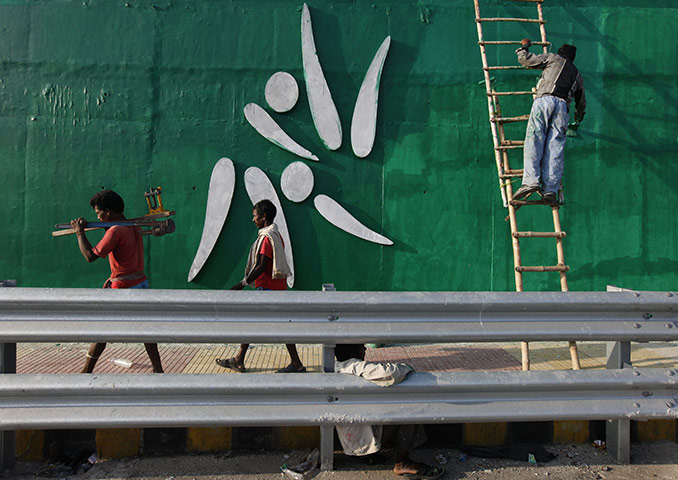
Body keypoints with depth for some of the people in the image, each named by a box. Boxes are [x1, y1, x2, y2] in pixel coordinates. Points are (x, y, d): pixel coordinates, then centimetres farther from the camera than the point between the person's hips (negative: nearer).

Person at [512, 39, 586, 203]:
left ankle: (531, 180, -30)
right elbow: (581, 102, 43)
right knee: (555, 146, -4)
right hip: (563, 105, 3)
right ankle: (550, 189, -15)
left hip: (545, 99, -3)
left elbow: (525, 60, 22)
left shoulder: (553, 58, 23)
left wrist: (524, 46, 43)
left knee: (533, 141, -13)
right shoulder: (576, 74, 35)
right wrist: (579, 115, 63)